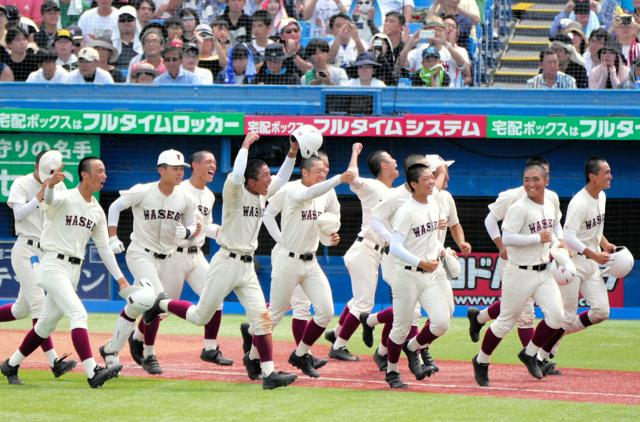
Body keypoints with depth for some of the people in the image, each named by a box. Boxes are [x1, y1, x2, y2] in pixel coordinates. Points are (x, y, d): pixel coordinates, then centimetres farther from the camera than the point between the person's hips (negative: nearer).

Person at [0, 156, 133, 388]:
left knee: (47, 324, 15)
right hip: (54, 266, -8)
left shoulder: (97, 211, 12)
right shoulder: (66, 199, -10)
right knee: (78, 314, -22)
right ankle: (92, 372, -31)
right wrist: (51, 184, -59)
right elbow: (50, 198, -35)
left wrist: (120, 278, 12)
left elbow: (104, 248, 17)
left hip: (74, 271, 8)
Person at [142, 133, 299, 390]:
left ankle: (268, 372, -7)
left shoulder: (261, 195, 8)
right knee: (201, 317, 5)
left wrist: (292, 154, 2)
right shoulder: (235, 192, -14)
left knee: (261, 316, -7)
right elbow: (236, 176, -36)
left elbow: (282, 179, 18)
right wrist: (245, 146, -26)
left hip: (247, 267, 6)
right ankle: (162, 305, 32)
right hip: (226, 262, -6)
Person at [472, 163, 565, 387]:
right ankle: (481, 361, 24)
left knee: (556, 316, -9)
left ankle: (529, 354, 14)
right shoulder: (519, 208, -15)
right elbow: (507, 238, -24)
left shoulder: (551, 206, 7)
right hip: (520, 274, -6)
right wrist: (538, 238, -21)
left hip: (544, 272, 6)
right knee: (506, 321, 4)